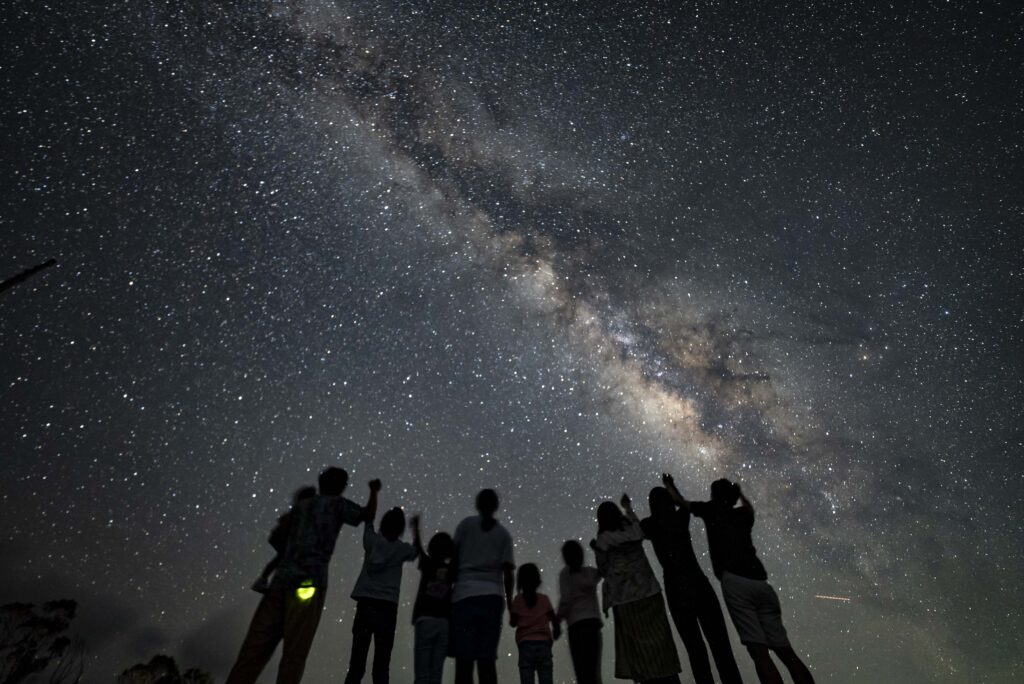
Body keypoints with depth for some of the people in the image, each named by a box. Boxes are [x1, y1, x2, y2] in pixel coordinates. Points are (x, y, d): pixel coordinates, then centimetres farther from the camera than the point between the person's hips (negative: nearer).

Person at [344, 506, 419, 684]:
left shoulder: (372, 541, 5)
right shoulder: (402, 549, 4)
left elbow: (368, 522, 24)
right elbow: (416, 551, 26)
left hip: (365, 604, 2)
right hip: (387, 607, -1)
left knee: (357, 662, 0)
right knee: (381, 665, 0)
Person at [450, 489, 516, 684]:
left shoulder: (466, 524, 7)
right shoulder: (504, 534, 11)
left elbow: (455, 558, 4)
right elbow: (508, 571, 5)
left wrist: (450, 584, 15)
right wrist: (510, 602, 12)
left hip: (465, 594, -2)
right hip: (493, 596, 2)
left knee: (464, 658, -2)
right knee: (487, 659, 5)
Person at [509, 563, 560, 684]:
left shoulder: (518, 600, 5)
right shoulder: (544, 599, 8)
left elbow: (513, 623, 5)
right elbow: (554, 621, 9)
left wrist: (510, 610, 22)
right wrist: (556, 632, 28)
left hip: (525, 644, -1)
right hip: (544, 643, 1)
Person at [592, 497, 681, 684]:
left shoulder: (601, 541, -7)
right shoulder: (634, 531, 3)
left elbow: (604, 571, 2)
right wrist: (628, 508, 42)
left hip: (624, 599, -3)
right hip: (649, 593, 3)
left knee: (636, 646, 4)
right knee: (659, 641, 10)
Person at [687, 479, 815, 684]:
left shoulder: (713, 509, 14)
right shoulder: (742, 515, 26)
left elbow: (680, 501, 26)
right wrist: (738, 492, 70)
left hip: (735, 582, -6)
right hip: (761, 583, 6)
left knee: (759, 651, -8)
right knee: (785, 650, 8)